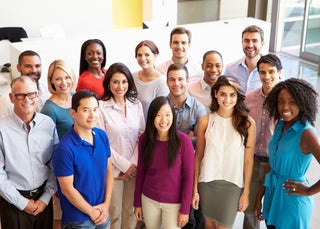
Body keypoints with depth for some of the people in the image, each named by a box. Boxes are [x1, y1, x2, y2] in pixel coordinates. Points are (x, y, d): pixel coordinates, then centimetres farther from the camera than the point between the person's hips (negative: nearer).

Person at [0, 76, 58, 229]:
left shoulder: (48, 124, -3)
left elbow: (55, 166, 2)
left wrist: (46, 198, -3)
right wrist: (22, 202, -9)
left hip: (43, 199, 3)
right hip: (14, 202, -3)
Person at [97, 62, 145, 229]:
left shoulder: (137, 105, 4)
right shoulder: (101, 106, -10)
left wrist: (133, 163, -7)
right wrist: (124, 165, -10)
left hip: (134, 168, 4)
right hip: (113, 169, -3)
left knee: (130, 210, 13)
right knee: (114, 213, 6)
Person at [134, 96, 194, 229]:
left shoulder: (183, 140, -16)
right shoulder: (144, 139, -7)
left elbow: (188, 177, -11)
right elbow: (140, 172, 2)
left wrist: (185, 209, -10)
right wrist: (137, 202, 5)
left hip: (174, 203, -3)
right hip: (148, 200, 3)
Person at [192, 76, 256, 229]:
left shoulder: (247, 123, -6)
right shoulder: (205, 121, -3)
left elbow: (248, 160, -2)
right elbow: (198, 156, 2)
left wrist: (246, 192, -1)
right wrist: (195, 189, 2)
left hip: (233, 184, -2)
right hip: (207, 182, 2)